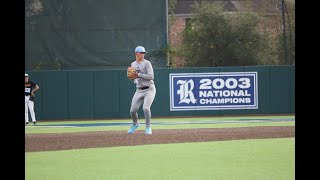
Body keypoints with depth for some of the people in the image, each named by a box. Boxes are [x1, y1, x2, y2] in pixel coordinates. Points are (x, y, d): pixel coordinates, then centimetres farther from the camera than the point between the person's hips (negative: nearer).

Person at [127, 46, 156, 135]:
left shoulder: (146, 63, -8)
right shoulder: (133, 64, 11)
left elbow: (151, 76, -18)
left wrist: (138, 75, -22)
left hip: (149, 89, -5)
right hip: (139, 90, 5)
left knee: (146, 108, -21)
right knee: (132, 110, 1)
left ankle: (148, 127, -3)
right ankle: (135, 124, 30)